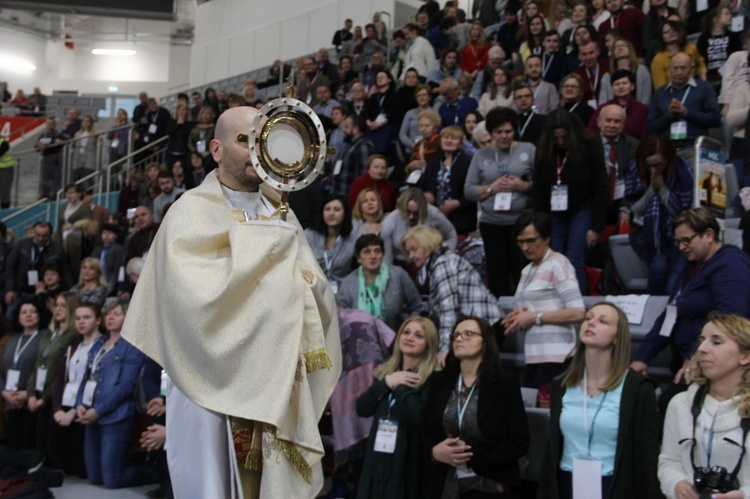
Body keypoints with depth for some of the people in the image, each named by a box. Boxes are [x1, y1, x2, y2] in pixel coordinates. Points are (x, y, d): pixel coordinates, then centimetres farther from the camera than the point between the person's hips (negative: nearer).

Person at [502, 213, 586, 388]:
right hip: (532, 357, 7)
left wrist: (535, 317, -12)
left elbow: (577, 313, -13)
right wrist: (517, 318, 6)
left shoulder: (558, 264, -5)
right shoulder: (527, 270, 18)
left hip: (556, 356, -7)